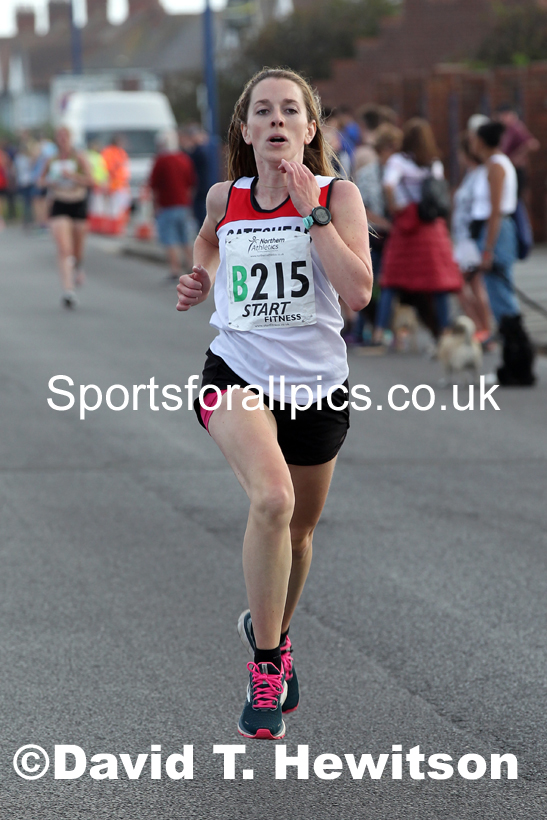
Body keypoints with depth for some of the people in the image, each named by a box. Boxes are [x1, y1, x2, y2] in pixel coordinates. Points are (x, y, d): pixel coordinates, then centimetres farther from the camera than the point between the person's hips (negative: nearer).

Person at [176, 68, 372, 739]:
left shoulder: (338, 195, -6)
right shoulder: (223, 198, 1)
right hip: (238, 375, -1)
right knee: (271, 500, -29)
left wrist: (311, 210, -20)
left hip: (316, 386, 1)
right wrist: (201, 277, 7)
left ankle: (271, 631, 49)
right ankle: (266, 664, -17)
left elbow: (358, 292, -19)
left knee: (298, 528, 18)